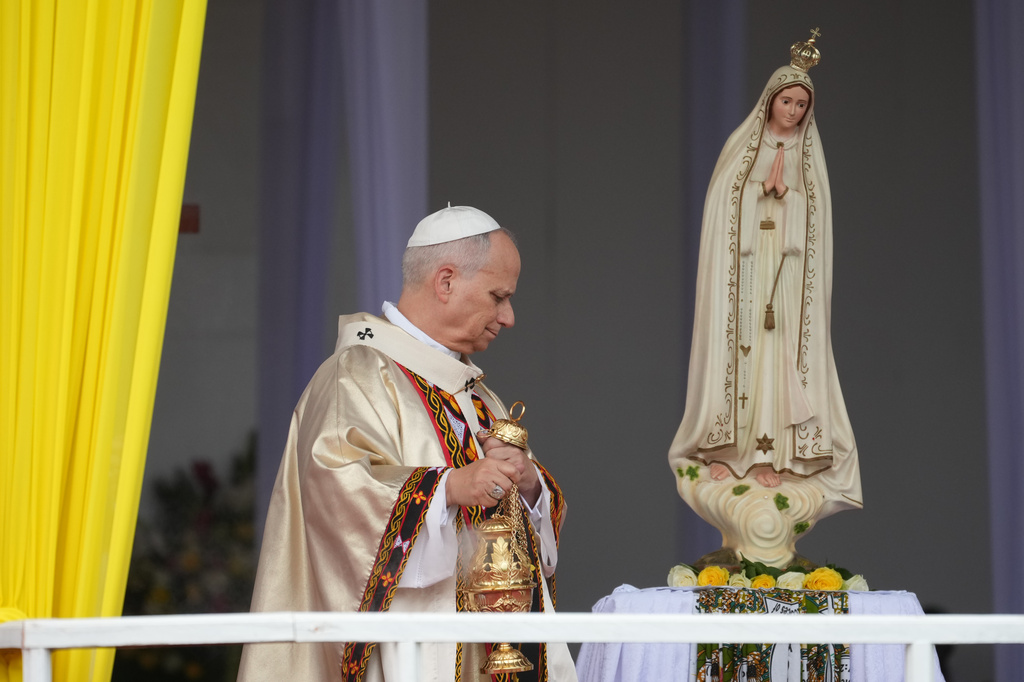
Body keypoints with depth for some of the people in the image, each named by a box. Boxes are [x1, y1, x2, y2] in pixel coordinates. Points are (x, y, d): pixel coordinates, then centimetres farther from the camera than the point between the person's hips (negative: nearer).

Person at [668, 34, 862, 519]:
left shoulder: (809, 157, 11)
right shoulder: (741, 149, 6)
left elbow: (816, 225, 8)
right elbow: (721, 212, 1)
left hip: (788, 276, 1)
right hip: (743, 272, -1)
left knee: (782, 359, -5)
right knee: (737, 354, -6)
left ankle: (769, 452, -5)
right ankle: (724, 449, -4)